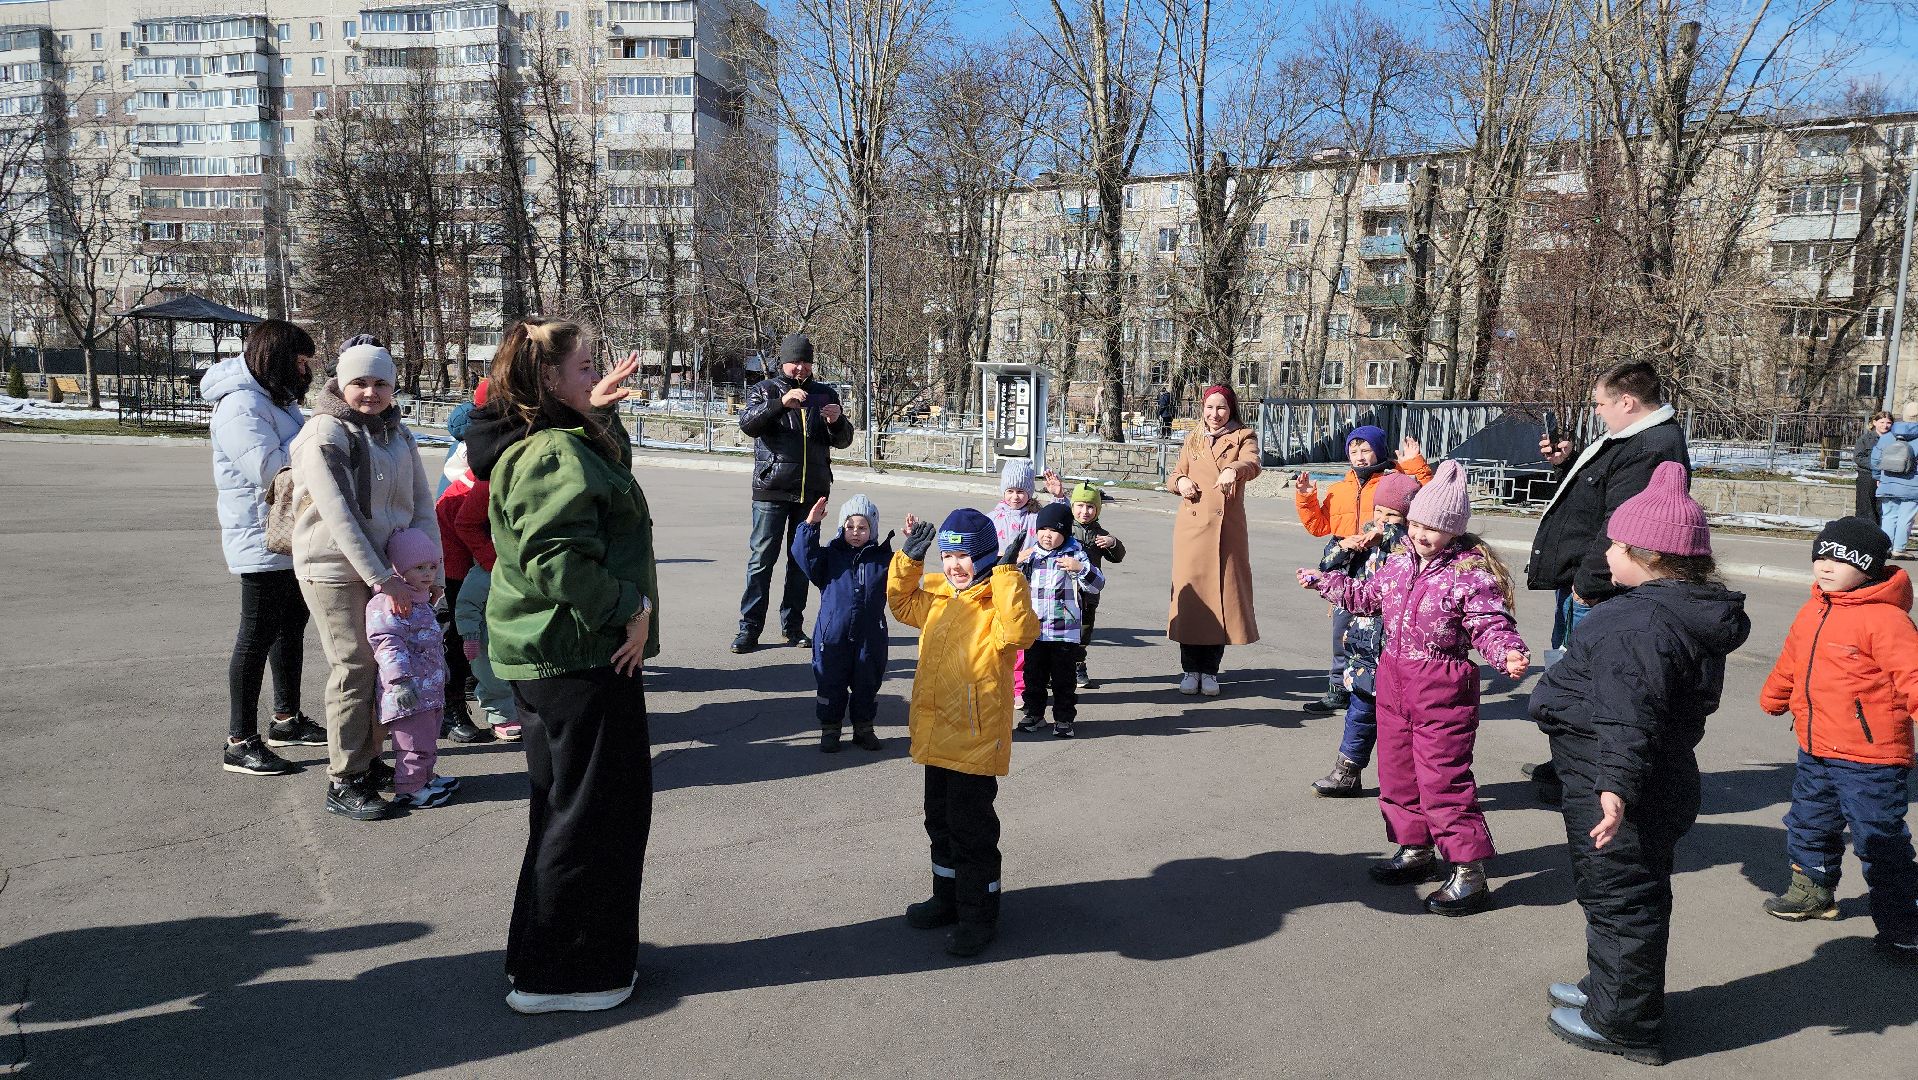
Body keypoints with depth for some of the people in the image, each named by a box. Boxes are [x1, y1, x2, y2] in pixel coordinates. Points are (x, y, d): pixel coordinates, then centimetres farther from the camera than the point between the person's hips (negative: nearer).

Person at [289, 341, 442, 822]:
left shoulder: (399, 434, 8)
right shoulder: (325, 434, -12)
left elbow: (422, 504, 7)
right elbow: (338, 514, -19)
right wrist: (379, 577, -22)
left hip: (386, 565, 6)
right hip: (336, 569, -6)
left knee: (384, 666, 10)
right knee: (355, 670, -3)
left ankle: (369, 760, 26)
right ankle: (344, 782, 8)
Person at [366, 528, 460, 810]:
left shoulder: (421, 601, 17)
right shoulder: (391, 603, -18)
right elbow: (387, 643, -25)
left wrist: (441, 667, 38)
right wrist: (400, 680, -30)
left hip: (428, 688, 10)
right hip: (408, 691, -10)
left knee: (428, 737, 20)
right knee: (416, 741, -4)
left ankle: (424, 777, 34)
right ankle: (408, 789, 6)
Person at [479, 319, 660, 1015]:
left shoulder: (544, 444, 13)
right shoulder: (555, 454, -19)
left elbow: (612, 465, 30)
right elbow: (559, 560, -28)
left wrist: (597, 412, 15)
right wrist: (631, 606, -19)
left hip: (548, 653, 11)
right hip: (580, 655, -11)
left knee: (567, 804, 21)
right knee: (593, 810, 1)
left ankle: (543, 958, 35)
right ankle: (555, 978, 13)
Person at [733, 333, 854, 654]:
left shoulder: (825, 395, 12)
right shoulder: (765, 390, 4)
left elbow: (843, 440, 10)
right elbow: (747, 423, -14)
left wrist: (837, 421, -13)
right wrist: (781, 403, -29)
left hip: (812, 491, 3)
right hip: (772, 489, -3)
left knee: (802, 560, 9)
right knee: (762, 558, -2)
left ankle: (793, 626, 18)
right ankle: (749, 628, 1)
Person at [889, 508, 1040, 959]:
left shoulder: (997, 600, -15)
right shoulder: (939, 594, 7)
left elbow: (1019, 632, -35)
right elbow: (902, 603, 24)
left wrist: (1007, 574, -34)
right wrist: (910, 557, 11)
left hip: (976, 739, -8)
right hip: (936, 735, 8)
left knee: (971, 829, 2)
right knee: (940, 821, 21)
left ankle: (979, 915, 17)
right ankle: (947, 896, 39)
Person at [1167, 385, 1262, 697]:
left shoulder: (1244, 437, 4)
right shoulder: (1192, 440, 14)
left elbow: (1251, 463, -17)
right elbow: (1175, 475, 20)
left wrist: (1233, 469, -40)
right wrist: (1180, 481, -5)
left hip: (1227, 527, -2)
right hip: (1192, 524, 2)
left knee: (1221, 592, -1)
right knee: (1191, 591, 0)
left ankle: (1210, 670, 12)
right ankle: (1190, 668, 11)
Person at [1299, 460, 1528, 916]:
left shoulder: (1471, 573, -16)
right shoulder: (1399, 562, 7)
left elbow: (1492, 625, -20)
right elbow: (1369, 596, 23)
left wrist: (1509, 653, -40)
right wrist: (1323, 581, 27)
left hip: (1442, 688, -8)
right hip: (1394, 677, 8)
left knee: (1443, 779, -7)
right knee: (1397, 771, 16)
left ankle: (1469, 873, 3)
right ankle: (1415, 849, 33)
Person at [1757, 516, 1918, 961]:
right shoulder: (1812, 612, 8)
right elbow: (1791, 662, 23)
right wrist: (1772, 698, 35)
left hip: (1869, 759, -8)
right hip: (1816, 751, 9)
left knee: (1879, 840, 0)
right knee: (1809, 824, 23)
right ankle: (1813, 892, 43)